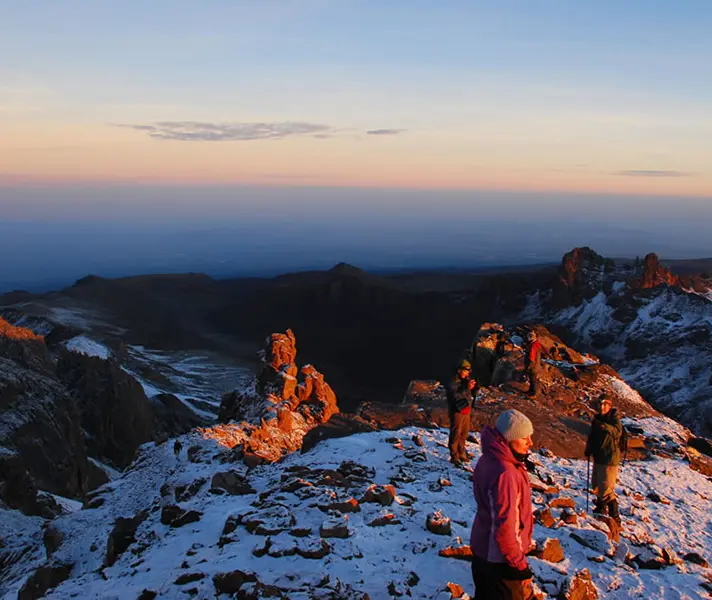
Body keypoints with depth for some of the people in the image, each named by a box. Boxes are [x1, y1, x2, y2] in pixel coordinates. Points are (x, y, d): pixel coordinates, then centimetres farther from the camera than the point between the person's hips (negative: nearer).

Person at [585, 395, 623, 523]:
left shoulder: (614, 418, -13)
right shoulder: (597, 419, 9)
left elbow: (617, 431, -33)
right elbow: (592, 436, 19)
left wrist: (605, 426, -49)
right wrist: (588, 449, 8)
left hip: (610, 458, -8)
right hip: (598, 457, 8)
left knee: (606, 488, -10)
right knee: (596, 484, 21)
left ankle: (614, 516, -1)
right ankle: (601, 507, 40)